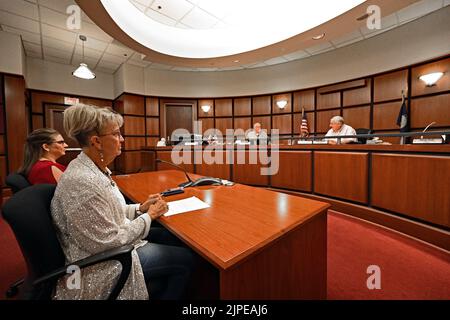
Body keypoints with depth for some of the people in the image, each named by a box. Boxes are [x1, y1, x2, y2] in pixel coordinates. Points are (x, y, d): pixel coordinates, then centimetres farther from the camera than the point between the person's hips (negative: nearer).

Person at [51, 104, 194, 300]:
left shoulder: (97, 168, 0)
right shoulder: (83, 182, -30)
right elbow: (109, 242, -26)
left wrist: (140, 208, -1)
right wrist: (149, 216, -16)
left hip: (113, 241, 9)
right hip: (103, 261, -9)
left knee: (173, 237, 14)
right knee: (185, 259, -4)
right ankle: (166, 294, 24)